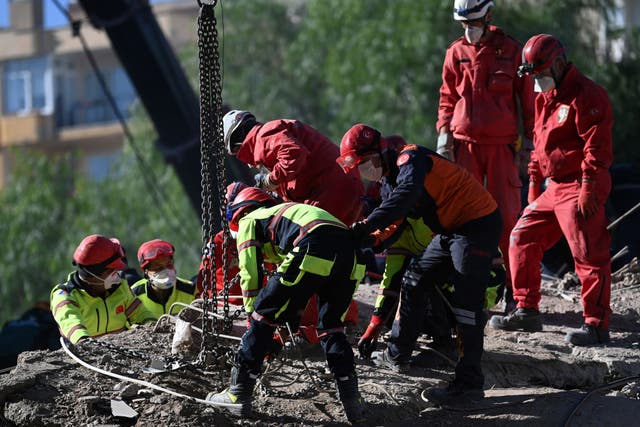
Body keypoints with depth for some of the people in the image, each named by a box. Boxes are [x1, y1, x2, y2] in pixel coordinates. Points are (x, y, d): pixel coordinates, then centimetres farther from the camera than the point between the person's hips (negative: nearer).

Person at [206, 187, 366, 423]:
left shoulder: (250, 220, 24)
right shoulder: (284, 211, 44)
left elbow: (250, 274, 17)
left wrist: (251, 314, 26)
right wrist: (294, 316, 52)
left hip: (314, 250, -7)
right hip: (350, 252, 7)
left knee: (263, 316, 6)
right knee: (331, 328, 22)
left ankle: (238, 394, 7)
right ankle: (352, 401, 13)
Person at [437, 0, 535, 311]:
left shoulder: (511, 51, 2)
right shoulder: (456, 53, 9)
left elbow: (527, 98, 6)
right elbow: (448, 97, 15)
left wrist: (528, 140, 2)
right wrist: (444, 132, 3)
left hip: (502, 145, -2)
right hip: (465, 143, 2)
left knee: (507, 215, -4)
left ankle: (514, 288, 0)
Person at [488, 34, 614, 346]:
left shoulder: (587, 95, -12)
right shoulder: (545, 98, 18)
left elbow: (597, 145, -18)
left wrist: (589, 186, -22)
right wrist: (534, 182, 22)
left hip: (579, 190, -10)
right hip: (554, 188, 10)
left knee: (589, 255, -10)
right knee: (522, 239, 11)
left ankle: (597, 325, -9)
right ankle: (527, 311, 18)